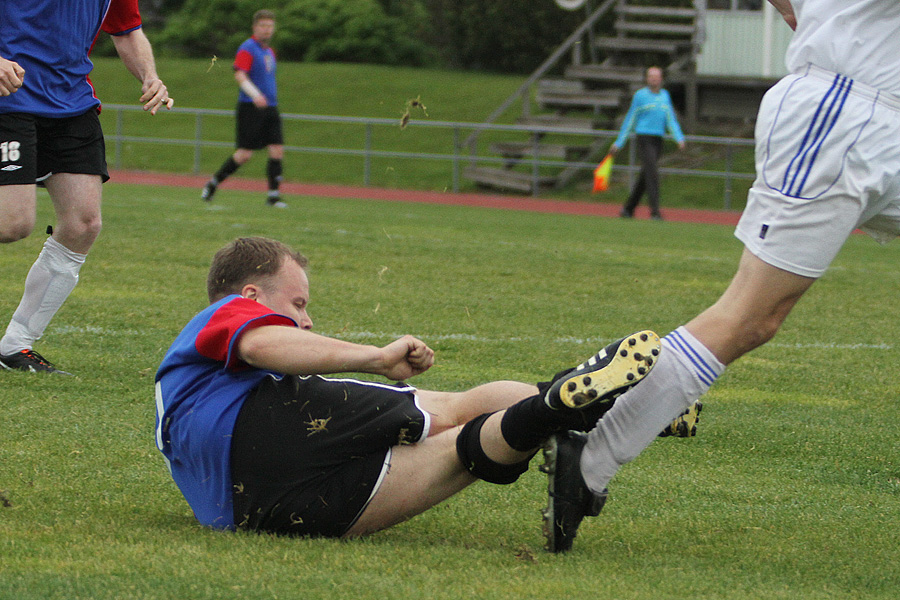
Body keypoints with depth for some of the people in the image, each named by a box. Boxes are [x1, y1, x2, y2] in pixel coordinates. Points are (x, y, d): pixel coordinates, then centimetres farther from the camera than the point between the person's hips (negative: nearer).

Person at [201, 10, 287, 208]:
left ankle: (273, 194, -1)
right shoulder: (247, 49, -8)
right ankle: (213, 183, 10)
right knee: (245, 153, -8)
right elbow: (240, 76, -22)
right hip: (250, 108, -7)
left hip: (270, 108, 7)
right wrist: (254, 94, -37)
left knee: (277, 151, -5)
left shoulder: (269, 52, 18)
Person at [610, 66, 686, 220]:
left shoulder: (665, 95, 14)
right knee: (652, 173, -16)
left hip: (658, 141, 6)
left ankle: (628, 208, 19)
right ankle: (654, 211, -19)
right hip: (644, 138, -6)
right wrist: (618, 143, 4)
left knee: (645, 176, 9)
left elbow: (671, 119, 13)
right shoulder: (640, 95, -2)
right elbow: (630, 120, 3)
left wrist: (679, 138, -3)